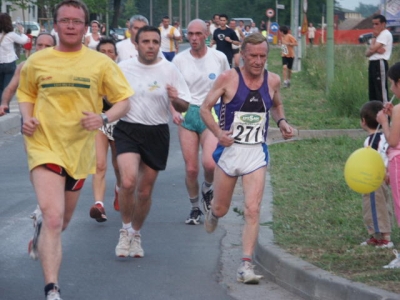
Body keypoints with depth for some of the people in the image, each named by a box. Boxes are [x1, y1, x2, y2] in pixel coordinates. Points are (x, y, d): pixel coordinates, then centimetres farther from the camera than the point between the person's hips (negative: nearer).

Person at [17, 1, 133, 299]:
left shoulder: (101, 63, -1)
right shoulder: (37, 62, 1)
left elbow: (124, 101, 3)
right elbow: (25, 93, 17)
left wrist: (104, 118, -17)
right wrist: (27, 117, -4)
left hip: (79, 149, 2)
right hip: (44, 147, -2)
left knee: (62, 220, 19)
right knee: (53, 217, -19)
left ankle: (42, 233, 57)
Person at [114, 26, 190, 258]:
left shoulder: (169, 70, 0)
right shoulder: (123, 68, 1)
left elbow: (184, 107, 2)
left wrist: (175, 99, -20)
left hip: (157, 133, 1)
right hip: (127, 131, -1)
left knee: (145, 191, 8)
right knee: (128, 182, -22)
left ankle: (136, 235, 31)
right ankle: (125, 231, 0)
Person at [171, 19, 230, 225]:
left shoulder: (219, 58, 0)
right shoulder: (180, 60, 1)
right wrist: (174, 110, -11)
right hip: (188, 114, 1)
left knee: (209, 163, -20)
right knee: (191, 168, 0)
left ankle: (207, 187, 14)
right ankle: (195, 208, 21)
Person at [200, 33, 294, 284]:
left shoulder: (273, 81, 2)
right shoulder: (228, 79, -9)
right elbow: (205, 108, -4)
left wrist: (282, 122, 2)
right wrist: (218, 132, -21)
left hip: (257, 153, 1)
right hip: (230, 149, -1)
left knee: (253, 209, -13)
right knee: (222, 209, 13)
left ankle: (246, 265, -12)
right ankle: (213, 212, 51)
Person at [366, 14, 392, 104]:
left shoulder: (386, 34, -8)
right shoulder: (378, 35, 22)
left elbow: (372, 49, -16)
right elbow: (367, 53, 13)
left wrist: (374, 38, 2)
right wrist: (376, 50, -9)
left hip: (380, 64, -10)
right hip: (372, 64, 10)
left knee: (381, 90, -13)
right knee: (372, 91, 10)